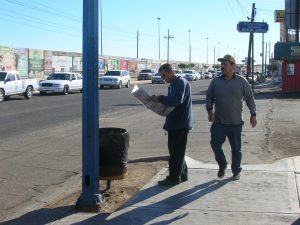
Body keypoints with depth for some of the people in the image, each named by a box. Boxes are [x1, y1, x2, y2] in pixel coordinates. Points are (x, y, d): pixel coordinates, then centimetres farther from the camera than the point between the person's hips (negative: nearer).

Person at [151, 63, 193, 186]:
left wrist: (160, 98, -23)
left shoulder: (181, 82, -13)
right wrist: (160, 102, 5)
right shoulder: (172, 85, 18)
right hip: (174, 122, 10)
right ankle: (182, 175, 24)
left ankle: (174, 178, 4)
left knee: (176, 151, -3)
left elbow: (177, 100, -27)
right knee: (175, 150, 15)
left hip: (181, 123, -10)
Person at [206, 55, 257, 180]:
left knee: (236, 148, 7)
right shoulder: (216, 82, 3)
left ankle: (236, 171, 24)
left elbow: (249, 98, 2)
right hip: (218, 122, 2)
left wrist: (253, 115, 1)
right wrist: (209, 111, -2)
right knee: (215, 144, -6)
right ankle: (222, 165, 18)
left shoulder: (241, 81, -2)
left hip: (236, 122, -1)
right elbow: (209, 97, 11)